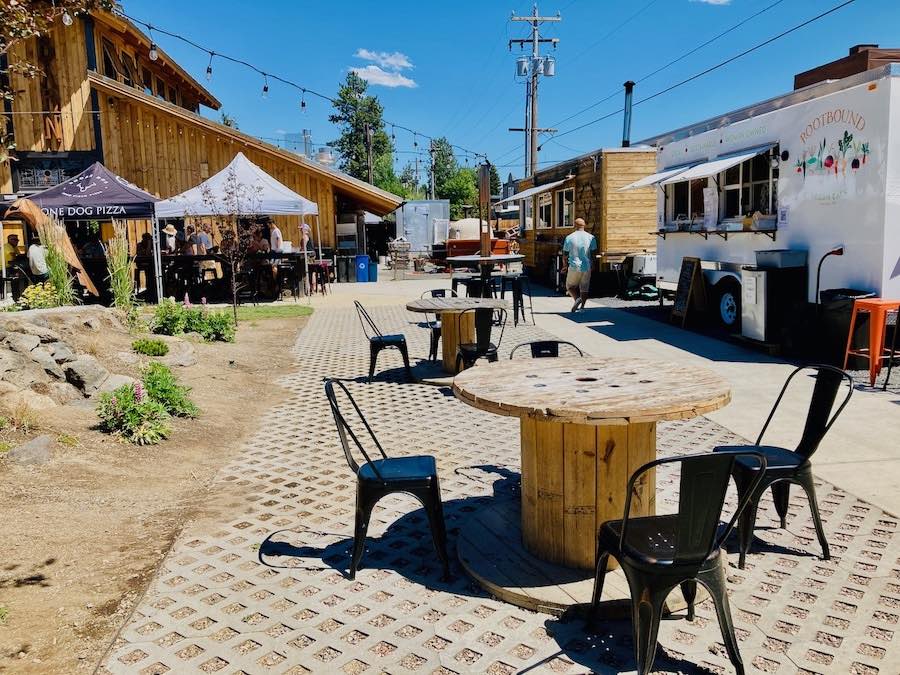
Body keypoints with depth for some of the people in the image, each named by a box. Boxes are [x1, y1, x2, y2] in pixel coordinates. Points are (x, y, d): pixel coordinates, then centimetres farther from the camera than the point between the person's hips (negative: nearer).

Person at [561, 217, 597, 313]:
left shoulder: (569, 238, -3)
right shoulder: (591, 237, 1)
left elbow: (565, 255, 1)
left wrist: (566, 266, 16)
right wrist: (592, 265, 15)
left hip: (574, 267, -2)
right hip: (587, 267, 2)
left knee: (570, 286, 13)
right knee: (584, 289, 10)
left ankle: (577, 298, -12)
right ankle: (582, 307, 7)